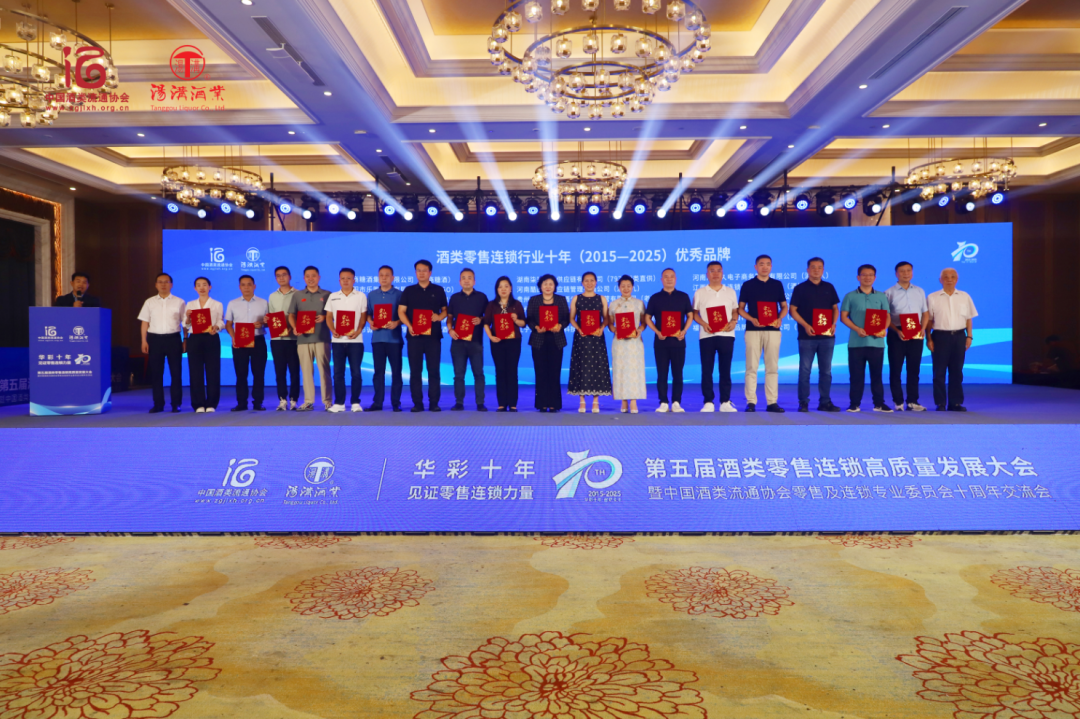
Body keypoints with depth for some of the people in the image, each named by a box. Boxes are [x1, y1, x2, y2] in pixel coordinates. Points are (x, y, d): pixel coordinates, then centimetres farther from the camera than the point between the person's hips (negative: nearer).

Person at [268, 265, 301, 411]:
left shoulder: (297, 294, 2)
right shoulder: (272, 296, 14)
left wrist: (292, 328, -17)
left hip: (292, 338, -3)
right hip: (276, 338, 3)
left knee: (294, 370, -1)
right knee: (279, 371, 3)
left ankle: (293, 400, 5)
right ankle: (282, 400, 8)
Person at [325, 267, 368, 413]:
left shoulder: (361, 296, 5)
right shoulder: (333, 297, 12)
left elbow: (364, 316, 3)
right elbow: (329, 317, 11)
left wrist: (358, 331, -13)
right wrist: (333, 330, -6)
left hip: (355, 339, -2)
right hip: (337, 339, 2)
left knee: (356, 372, -2)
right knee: (338, 372, 2)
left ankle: (355, 402, 5)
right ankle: (339, 403, 8)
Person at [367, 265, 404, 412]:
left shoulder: (399, 294, 1)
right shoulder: (372, 295, 12)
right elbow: (368, 314, 14)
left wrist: (396, 323, -18)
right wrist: (371, 323, -6)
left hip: (394, 338, -3)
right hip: (377, 337, 3)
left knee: (396, 371, 0)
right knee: (378, 371, 5)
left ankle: (396, 403, 6)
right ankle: (377, 402, 9)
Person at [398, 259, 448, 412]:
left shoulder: (438, 290, 9)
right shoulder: (409, 291, 8)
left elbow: (445, 310, 12)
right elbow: (401, 311, 4)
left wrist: (439, 317, -12)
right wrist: (409, 326, -13)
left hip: (433, 335, 0)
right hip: (414, 335, 0)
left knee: (434, 370, -1)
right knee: (415, 370, 1)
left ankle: (434, 403, 3)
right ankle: (417, 403, 5)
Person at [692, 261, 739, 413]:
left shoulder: (730, 292, 11)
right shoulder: (700, 293, 6)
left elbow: (735, 311, 13)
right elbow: (694, 313, 7)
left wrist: (734, 321, -8)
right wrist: (703, 324, -11)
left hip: (726, 335, 1)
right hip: (707, 335, -1)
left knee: (725, 369, 3)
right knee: (706, 370, -2)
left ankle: (725, 402, 8)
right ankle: (708, 403, 3)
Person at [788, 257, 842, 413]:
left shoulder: (829, 287, 12)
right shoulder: (800, 288, 3)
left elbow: (835, 308, 15)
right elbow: (793, 310, -1)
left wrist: (834, 324, -3)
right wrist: (806, 325, -14)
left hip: (827, 336, 3)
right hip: (807, 336, -3)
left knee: (826, 370, 5)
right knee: (805, 370, -1)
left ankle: (825, 402, 12)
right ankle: (803, 403, 4)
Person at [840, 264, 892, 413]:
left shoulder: (881, 296, 11)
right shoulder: (850, 296, 6)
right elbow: (843, 317, 1)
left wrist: (883, 329, -13)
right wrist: (857, 329, -13)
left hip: (876, 341, 1)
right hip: (856, 342, -1)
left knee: (876, 374, 5)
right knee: (856, 374, 1)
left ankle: (879, 403, 11)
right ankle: (854, 404, 7)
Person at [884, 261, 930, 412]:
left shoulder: (919, 291, 13)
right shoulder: (889, 293, 1)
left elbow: (925, 313, 15)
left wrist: (923, 328, -2)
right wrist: (897, 331, -16)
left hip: (916, 335, 3)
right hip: (897, 335, -3)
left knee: (914, 369, 4)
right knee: (895, 369, -1)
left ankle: (913, 401, 10)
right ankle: (898, 402, 6)